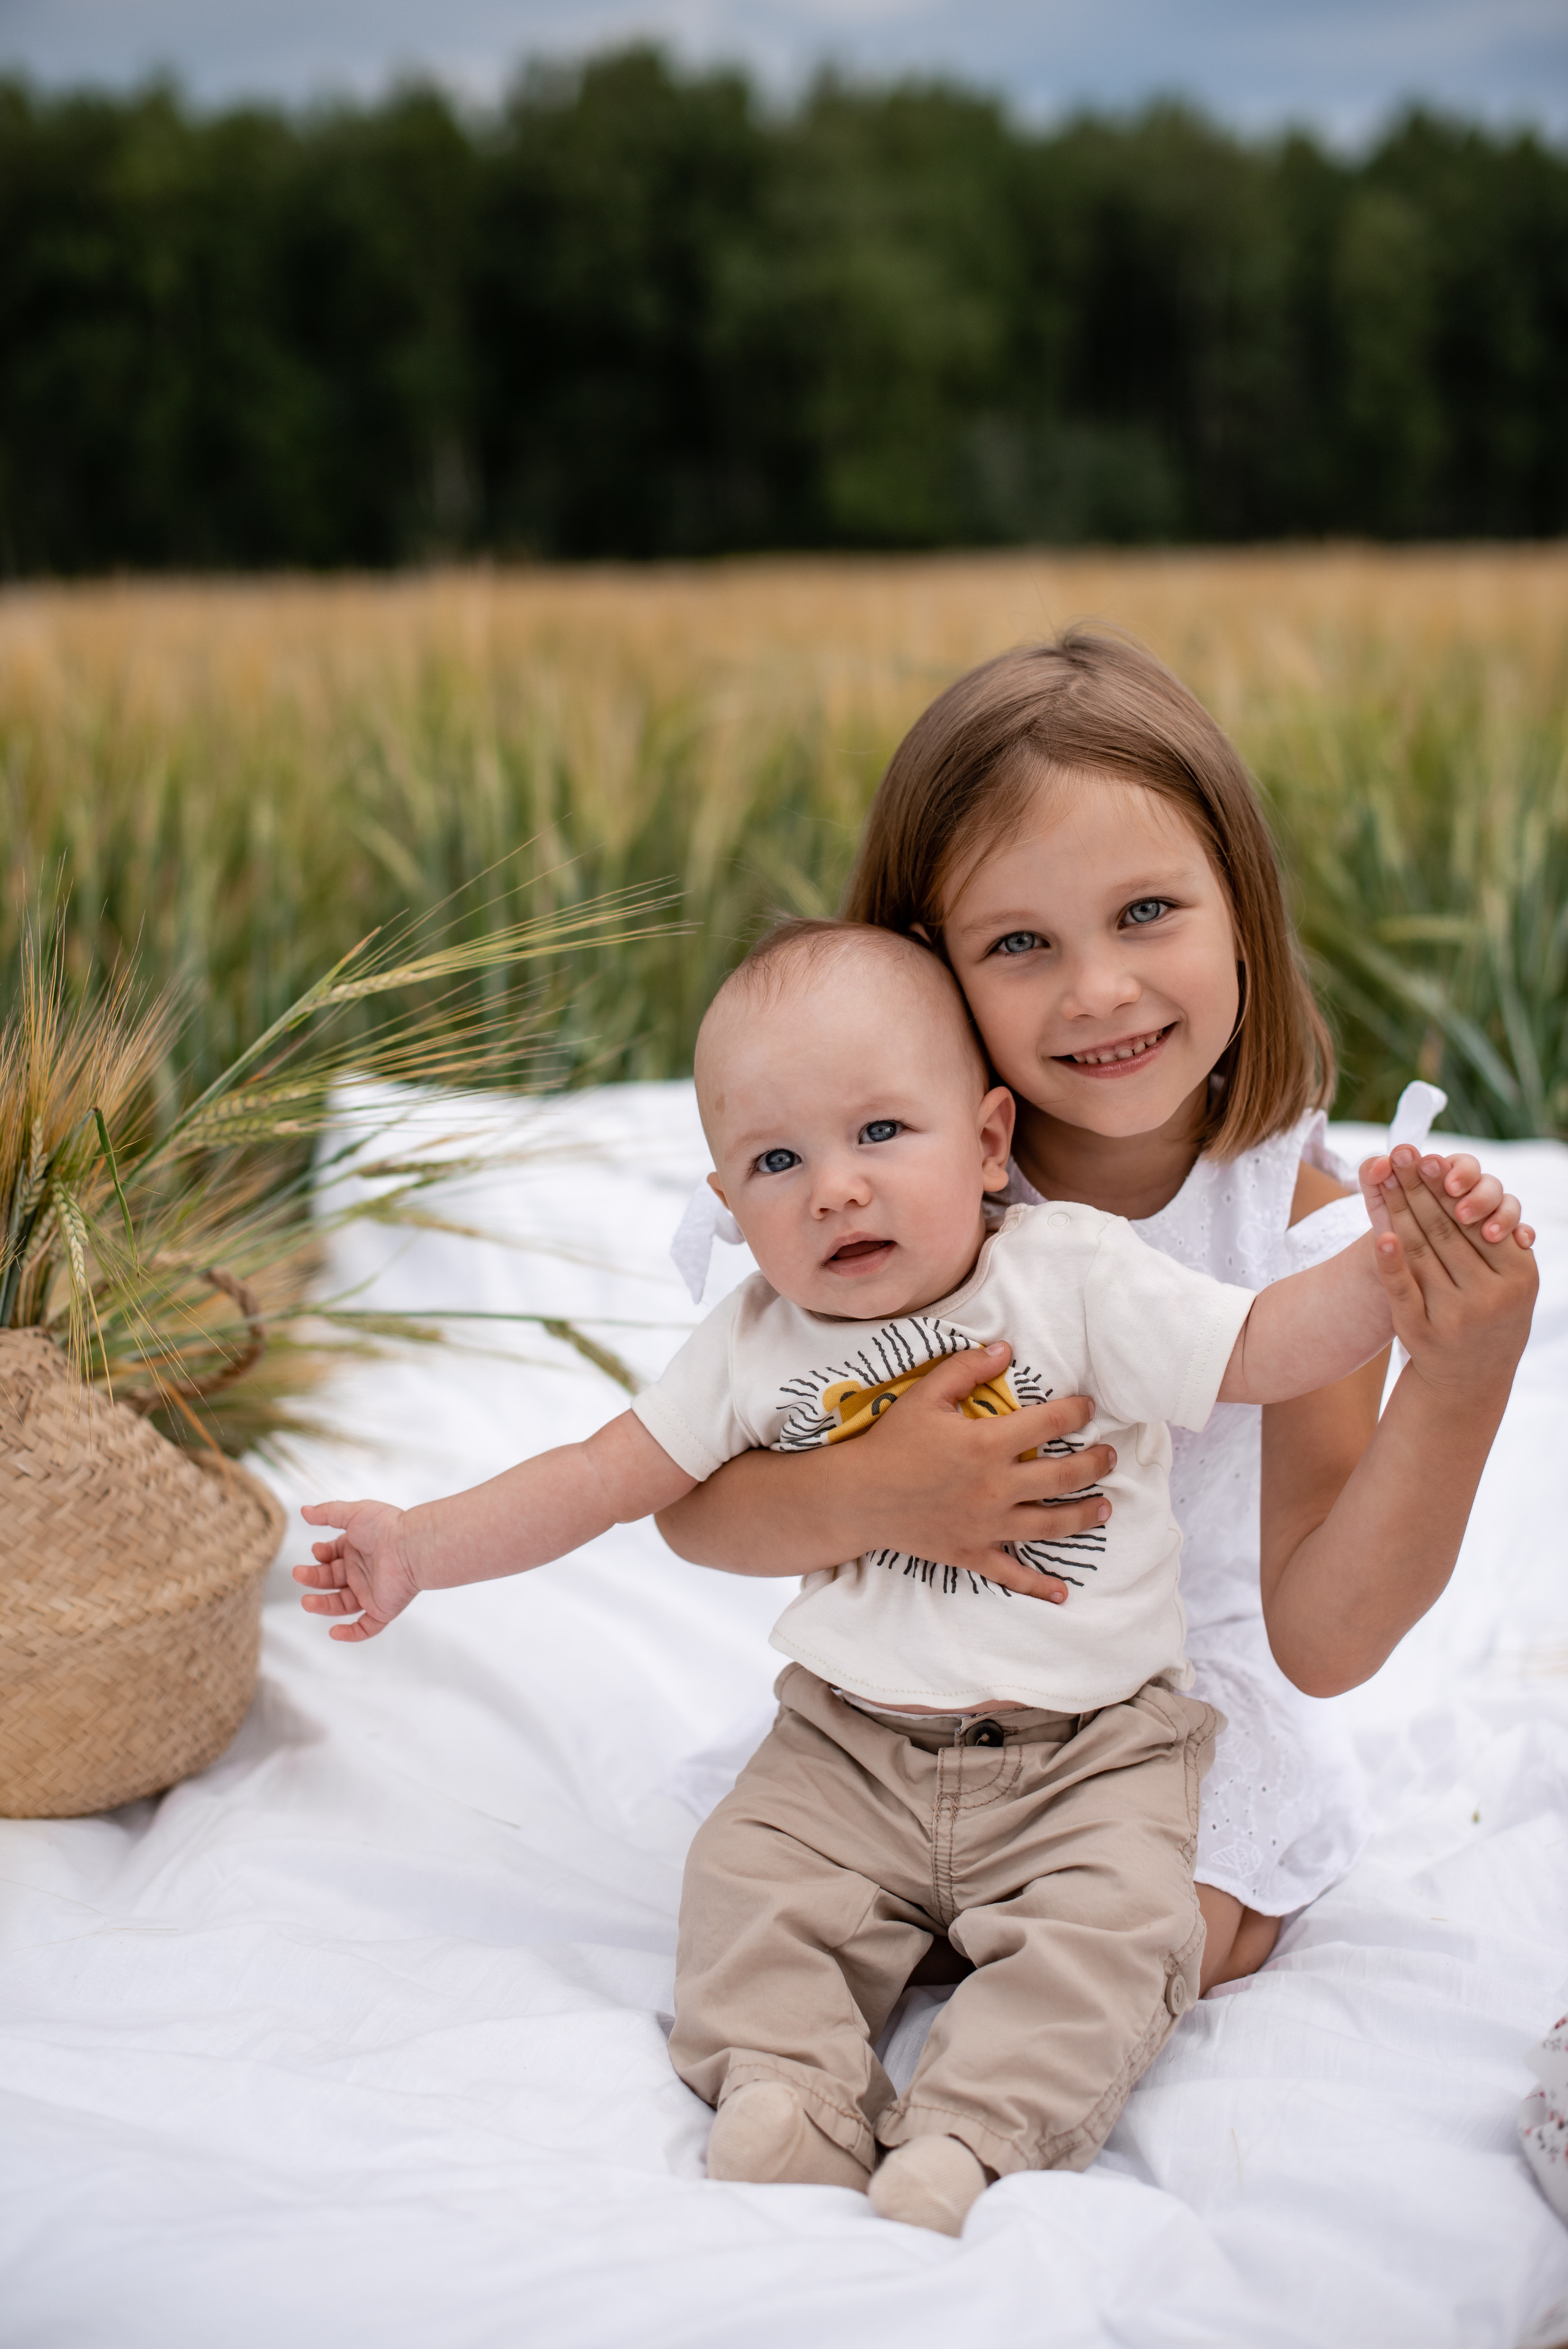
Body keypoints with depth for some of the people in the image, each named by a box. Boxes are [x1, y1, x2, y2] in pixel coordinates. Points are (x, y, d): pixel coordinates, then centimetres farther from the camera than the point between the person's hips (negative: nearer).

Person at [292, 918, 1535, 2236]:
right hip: (851, 1749, 3)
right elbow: (597, 1481, 5)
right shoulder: (753, 1349, -1)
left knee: (1110, 1930, -22)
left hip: (1089, 1753, -3)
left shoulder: (1074, 1276, -11)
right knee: (749, 1880, -13)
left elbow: (1262, 1349, -15)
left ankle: (960, 2140, -20)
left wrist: (1394, 1275, -34)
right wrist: (423, 1546, 0)